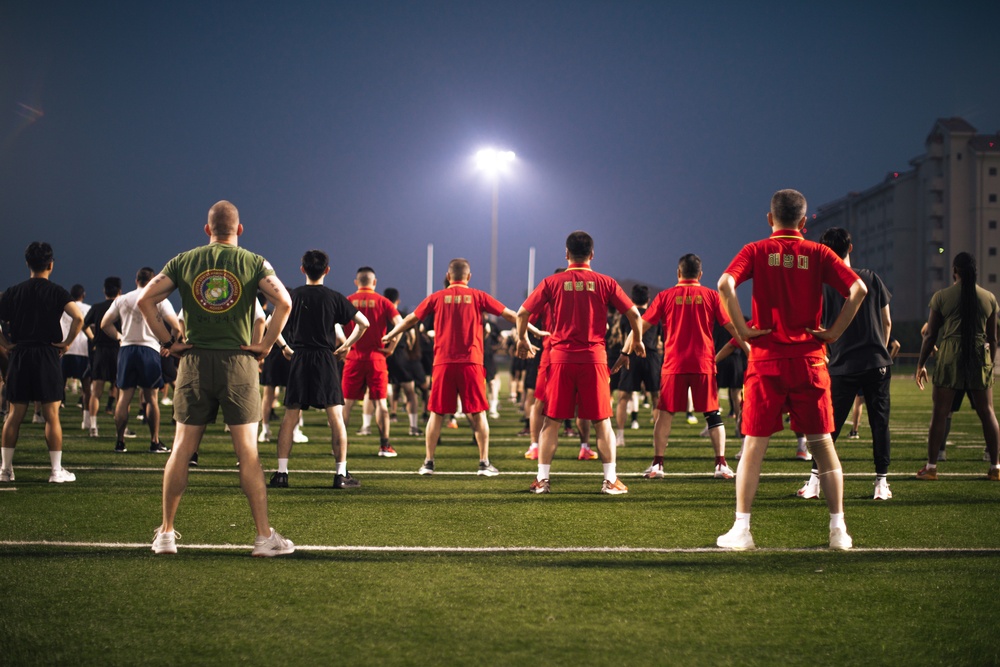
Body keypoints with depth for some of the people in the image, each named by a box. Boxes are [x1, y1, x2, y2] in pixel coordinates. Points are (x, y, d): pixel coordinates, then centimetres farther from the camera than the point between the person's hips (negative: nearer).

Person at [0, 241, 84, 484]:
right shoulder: (56, 292, -3)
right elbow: (78, 318, -17)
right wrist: (67, 342, -7)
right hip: (47, 356, -3)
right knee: (52, 415, 0)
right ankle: (57, 471, 1)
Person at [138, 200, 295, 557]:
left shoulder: (184, 261, 6)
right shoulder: (254, 263, 1)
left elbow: (145, 300, 0)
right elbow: (284, 302, -12)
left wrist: (168, 342, 3)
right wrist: (266, 344, -4)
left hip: (195, 363, 2)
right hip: (239, 364, -2)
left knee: (182, 448, 8)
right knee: (248, 453, 0)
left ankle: (166, 533, 12)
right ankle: (264, 536, 2)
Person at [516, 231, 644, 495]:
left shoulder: (551, 282, 3)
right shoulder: (605, 283, 3)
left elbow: (522, 313, 2)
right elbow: (634, 313, 2)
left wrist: (523, 340, 19)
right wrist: (636, 341, 18)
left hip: (560, 357, 0)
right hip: (594, 358, 0)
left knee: (551, 421, 8)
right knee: (602, 421, 6)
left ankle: (542, 479, 7)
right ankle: (611, 480, 5)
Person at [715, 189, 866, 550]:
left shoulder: (756, 251, 3)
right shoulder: (818, 254, 4)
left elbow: (725, 284, -15)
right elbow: (858, 289, -7)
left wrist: (743, 329, -8)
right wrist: (834, 332, -2)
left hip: (766, 360, -1)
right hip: (809, 359, 1)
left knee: (754, 445, 4)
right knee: (822, 443, 8)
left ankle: (741, 530, 1)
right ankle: (838, 530, 8)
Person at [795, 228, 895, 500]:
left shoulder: (822, 286, -3)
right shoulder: (871, 279, 3)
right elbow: (887, 322, 7)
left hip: (842, 367, -1)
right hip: (877, 363, 1)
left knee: (829, 425, 5)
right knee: (880, 422, 6)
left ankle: (814, 482, 6)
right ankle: (881, 483, 5)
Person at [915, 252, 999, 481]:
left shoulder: (941, 297, 1)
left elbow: (930, 335, 2)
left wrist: (921, 364, 10)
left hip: (950, 357, -2)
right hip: (980, 358, 2)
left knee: (940, 413, 2)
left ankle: (931, 466, 3)